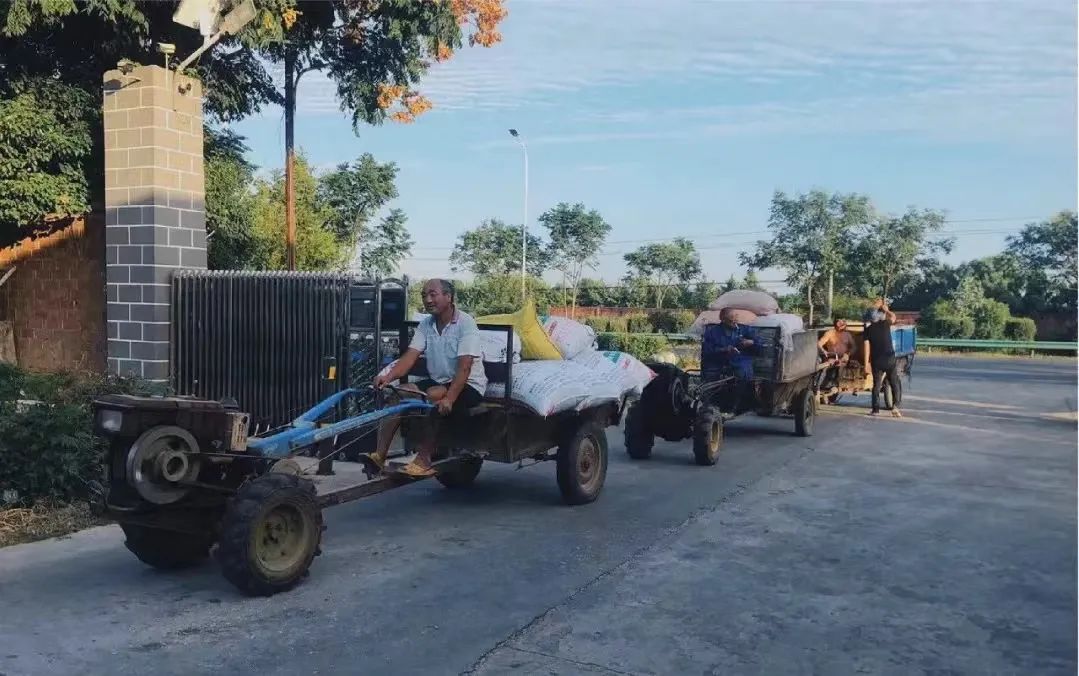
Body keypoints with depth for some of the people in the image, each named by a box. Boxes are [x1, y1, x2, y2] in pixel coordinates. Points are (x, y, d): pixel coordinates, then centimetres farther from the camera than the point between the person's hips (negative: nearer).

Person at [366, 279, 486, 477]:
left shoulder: (465, 323, -15)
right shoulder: (426, 325, 5)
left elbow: (464, 367, -24)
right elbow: (410, 356, -6)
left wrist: (449, 398, -37)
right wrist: (388, 376, -26)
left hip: (468, 385, -6)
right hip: (437, 381, 7)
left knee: (433, 396, -34)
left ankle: (423, 461, -26)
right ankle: (379, 455, -19)